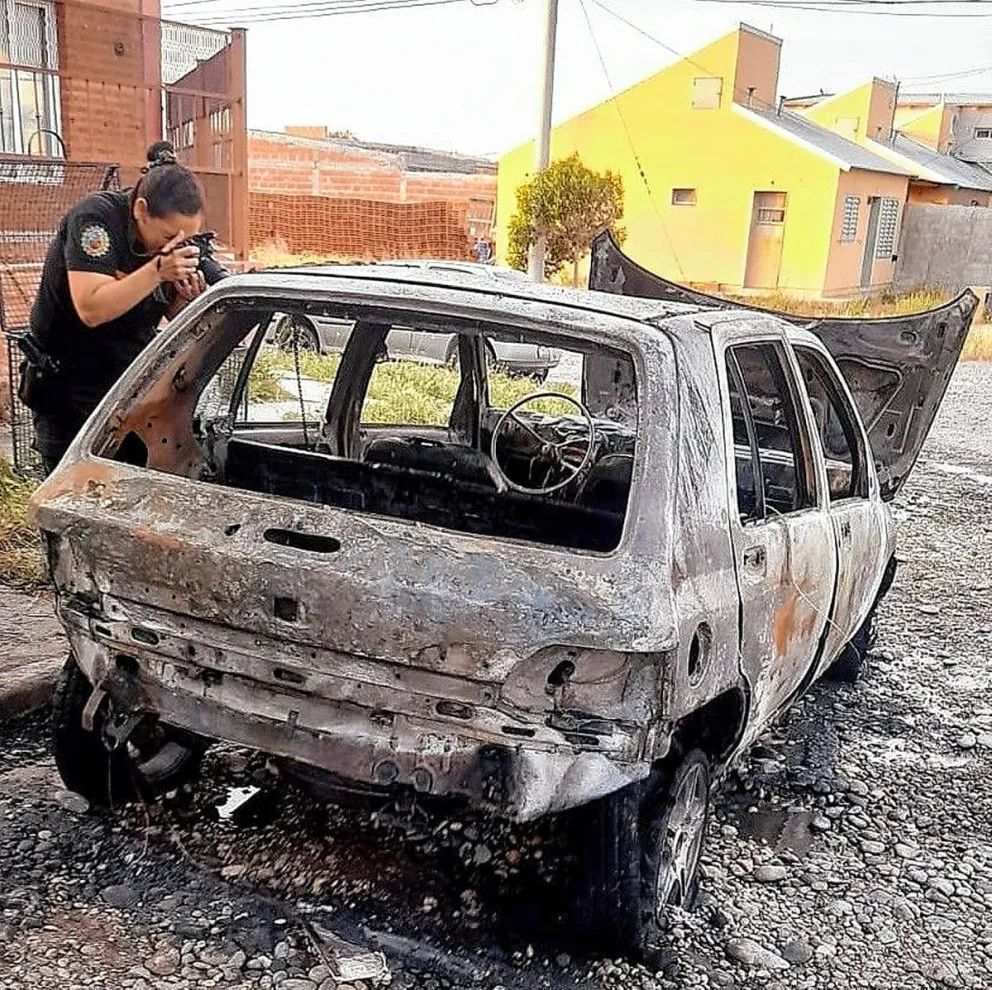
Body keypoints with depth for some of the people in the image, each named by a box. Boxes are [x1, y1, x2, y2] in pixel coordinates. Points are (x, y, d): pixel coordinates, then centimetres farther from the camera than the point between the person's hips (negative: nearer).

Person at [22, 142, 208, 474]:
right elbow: (91, 309, -30)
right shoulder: (95, 217, -19)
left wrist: (187, 299, -17)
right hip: (70, 392, -5)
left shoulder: (172, 233, 0)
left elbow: (170, 317, 6)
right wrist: (157, 270, -36)